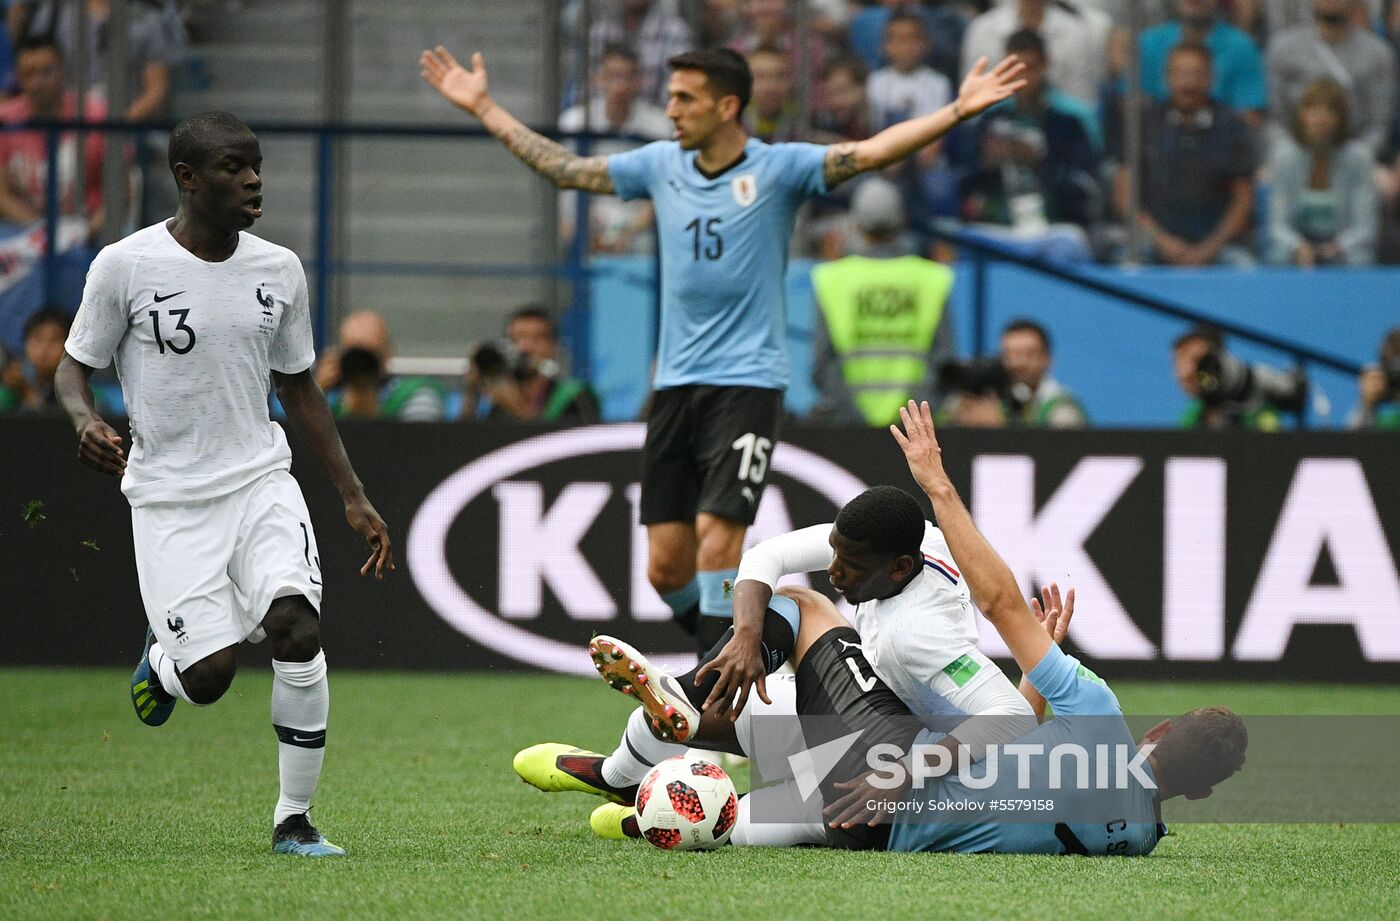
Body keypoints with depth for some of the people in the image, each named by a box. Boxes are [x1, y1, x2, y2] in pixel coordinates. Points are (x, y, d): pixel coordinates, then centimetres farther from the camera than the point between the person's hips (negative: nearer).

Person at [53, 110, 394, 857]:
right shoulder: (125, 267, -8)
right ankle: (162, 660, 29)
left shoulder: (278, 270, 5)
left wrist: (355, 499, 12)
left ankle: (293, 821, -6)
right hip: (168, 496, -3)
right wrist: (85, 421, -23)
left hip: (260, 480, 3)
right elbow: (74, 367, 1)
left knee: (298, 629, -20)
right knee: (210, 674, -11)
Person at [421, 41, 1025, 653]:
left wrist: (959, 110, -29)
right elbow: (563, 168, 19)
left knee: (717, 542, -16)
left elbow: (871, 152, -16)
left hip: (746, 386, -5)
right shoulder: (661, 166, 9)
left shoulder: (778, 168, -5)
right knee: (666, 567, 2)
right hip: (675, 388, 5)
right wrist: (483, 107, 21)